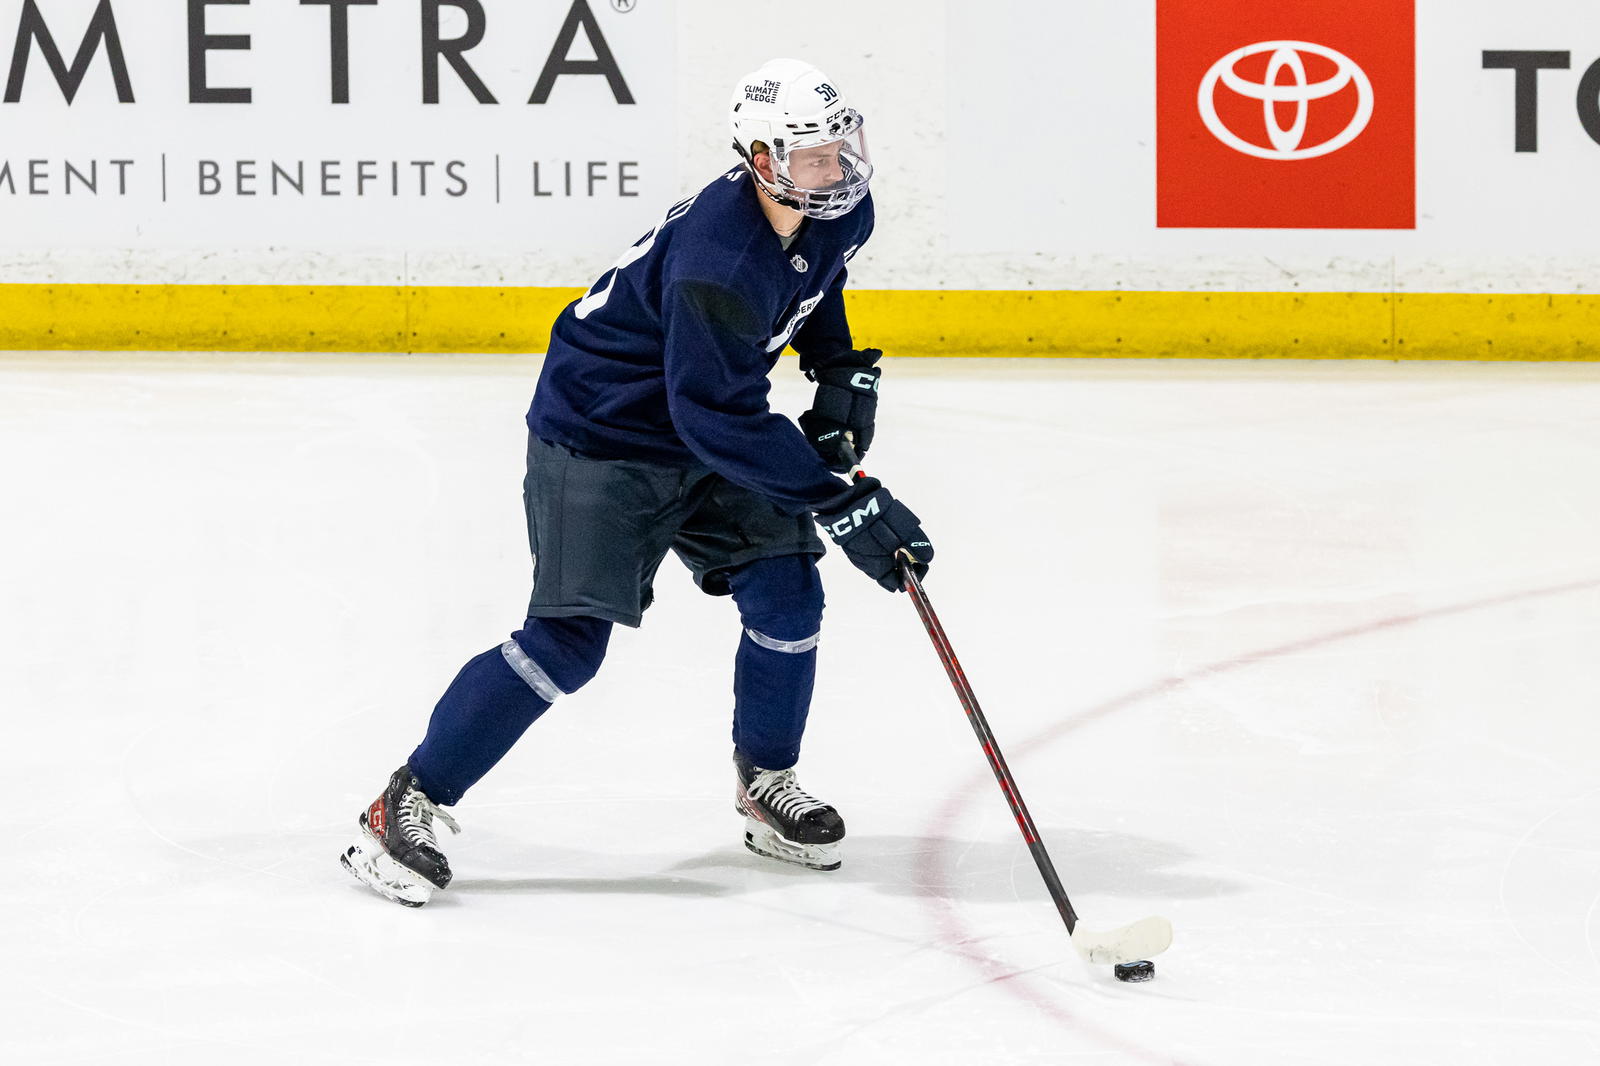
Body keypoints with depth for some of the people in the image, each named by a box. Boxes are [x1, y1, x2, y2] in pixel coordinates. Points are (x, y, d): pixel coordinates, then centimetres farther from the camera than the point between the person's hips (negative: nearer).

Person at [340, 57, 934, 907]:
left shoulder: (837, 217, -8)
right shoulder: (717, 262, -35)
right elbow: (724, 422, -33)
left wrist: (841, 370, 5)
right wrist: (843, 503, -32)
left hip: (705, 431, 8)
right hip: (597, 438, -8)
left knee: (787, 597, 2)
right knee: (571, 639, -13)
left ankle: (766, 785, 25)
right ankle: (407, 804, -5)